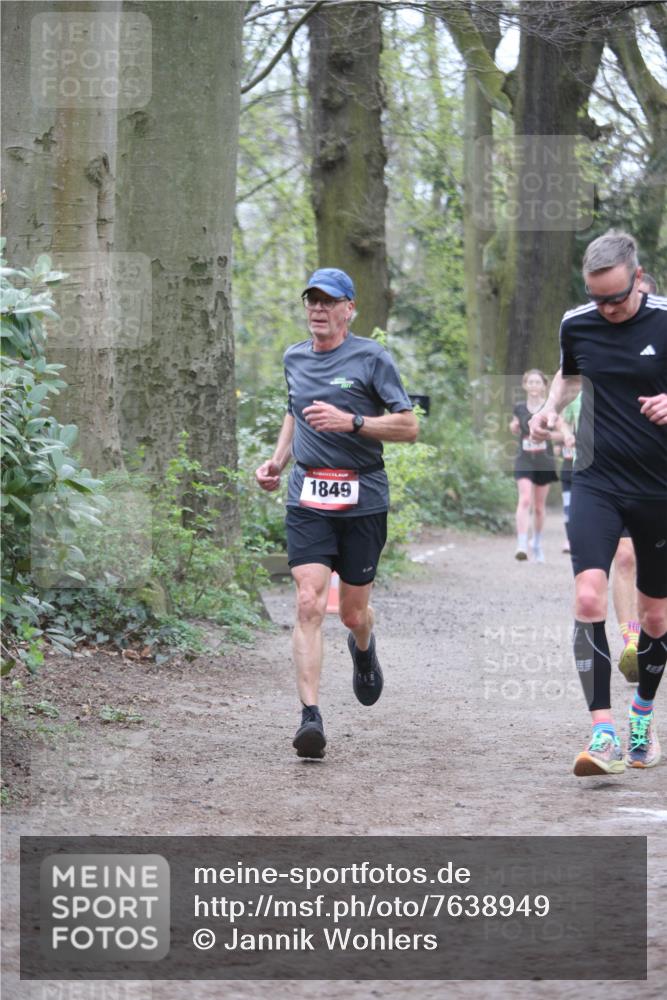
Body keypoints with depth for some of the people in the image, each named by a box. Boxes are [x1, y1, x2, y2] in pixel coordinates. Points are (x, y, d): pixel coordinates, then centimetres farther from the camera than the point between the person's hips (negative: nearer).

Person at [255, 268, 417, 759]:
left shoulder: (371, 358, -3)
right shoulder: (294, 358, 12)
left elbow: (409, 426, -6)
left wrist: (350, 422, -18)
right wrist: (278, 460, 16)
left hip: (363, 499, -2)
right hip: (308, 498, 2)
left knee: (353, 612, 7)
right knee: (310, 604, -15)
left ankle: (364, 648, 46)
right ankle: (311, 716, -19)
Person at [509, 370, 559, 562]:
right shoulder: (519, 409, 4)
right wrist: (513, 427, -2)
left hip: (545, 461, 0)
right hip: (524, 461, 0)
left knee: (539, 506, 11)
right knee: (525, 500, -18)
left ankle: (537, 543, 31)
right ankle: (521, 545, -24)